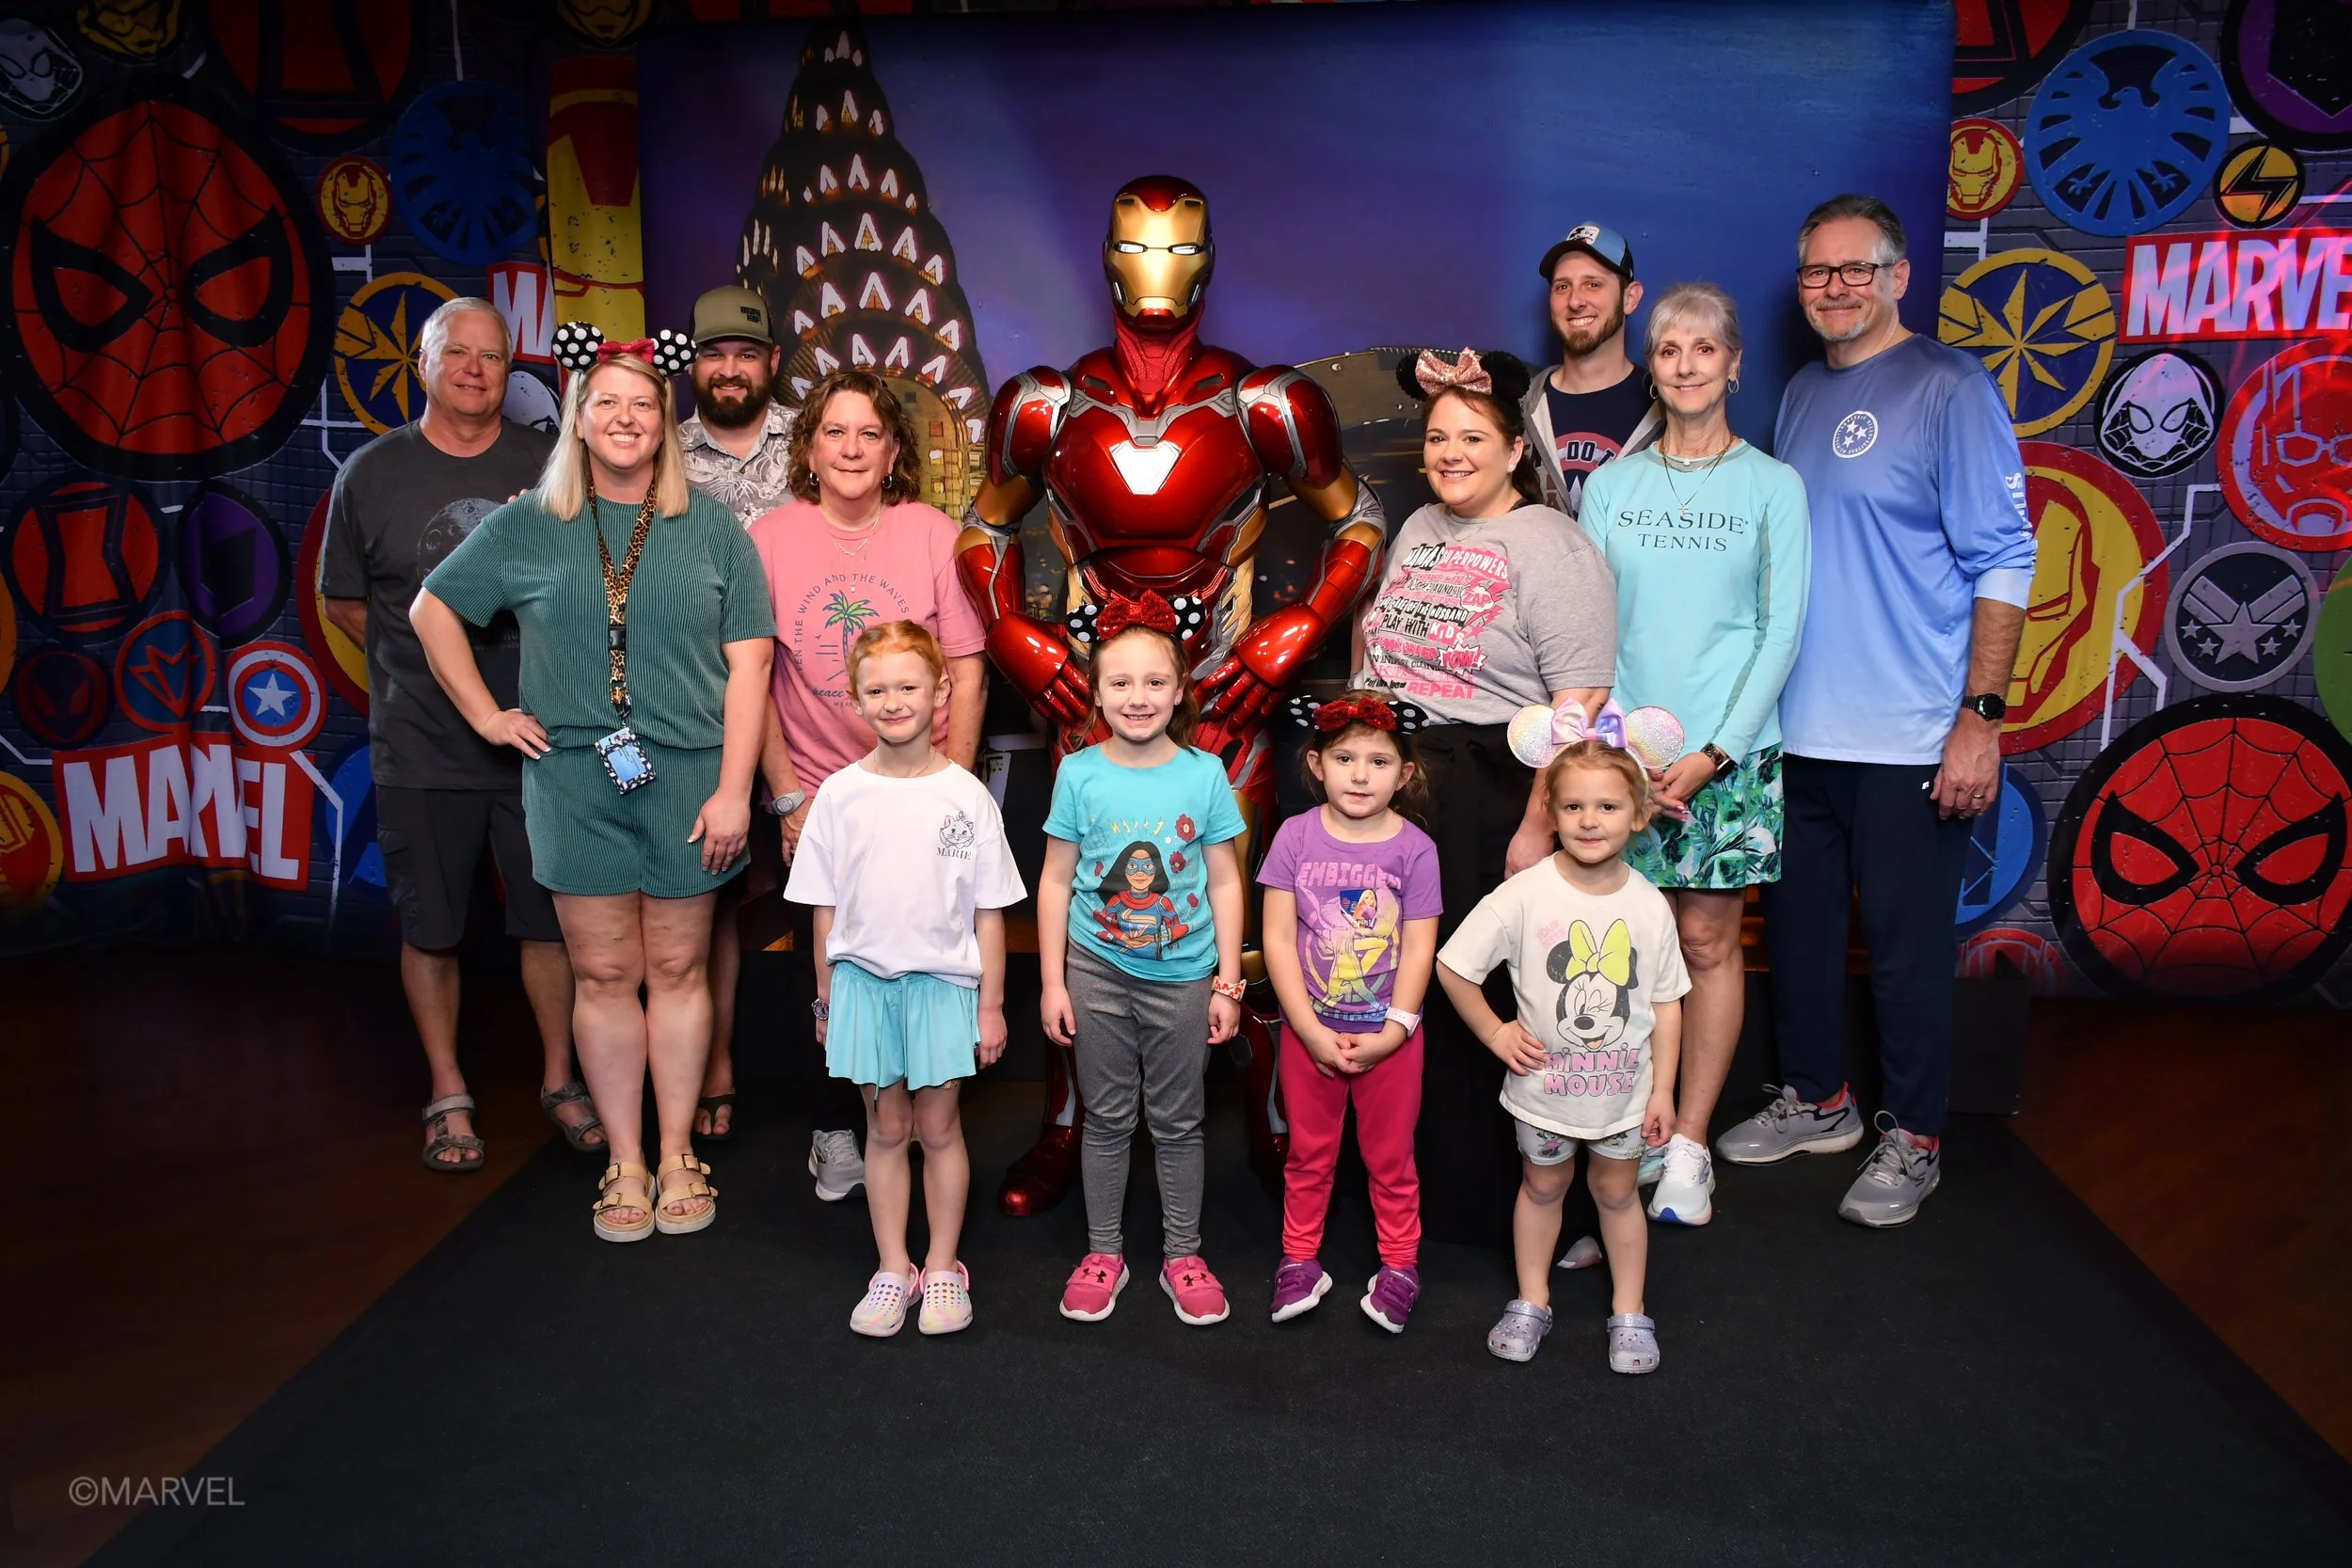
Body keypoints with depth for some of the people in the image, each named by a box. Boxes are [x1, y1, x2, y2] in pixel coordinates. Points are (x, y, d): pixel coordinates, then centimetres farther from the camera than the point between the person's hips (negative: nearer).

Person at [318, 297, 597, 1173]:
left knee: (550, 919, 8)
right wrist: (418, 657, 0)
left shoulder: (549, 466, 3)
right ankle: (448, 1096, 23)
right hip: (421, 748, 0)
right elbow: (343, 600, 10)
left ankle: (559, 1079, 24)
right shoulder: (372, 473, 2)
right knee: (430, 927, 8)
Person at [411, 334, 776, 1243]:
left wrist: (734, 789, -6)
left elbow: (747, 666, 1)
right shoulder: (525, 527, 6)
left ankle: (678, 1156, 20)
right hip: (574, 780, 1)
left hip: (687, 776, 0)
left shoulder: (713, 531, 4)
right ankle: (624, 1164, 18)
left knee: (678, 968, 7)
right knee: (604, 974, 5)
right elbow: (433, 609, 16)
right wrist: (484, 714, 7)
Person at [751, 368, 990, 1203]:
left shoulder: (931, 532, -3)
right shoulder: (770, 538, -2)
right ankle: (835, 1130, 28)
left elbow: (967, 670, -2)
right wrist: (787, 795, -3)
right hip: (818, 796, 0)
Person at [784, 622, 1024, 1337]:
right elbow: (825, 908, 5)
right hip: (863, 980, 1)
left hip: (943, 982, -1)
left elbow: (989, 910, -2)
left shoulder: (966, 795, -5)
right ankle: (893, 1269, 24)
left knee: (939, 1128, 9)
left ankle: (943, 1268, 24)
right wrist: (827, 998, 6)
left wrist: (990, 1004, -1)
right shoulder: (840, 794, -2)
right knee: (886, 1129, 11)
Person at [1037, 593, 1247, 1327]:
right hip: (1098, 973, 0)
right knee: (1107, 1119, 12)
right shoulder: (1079, 774, -5)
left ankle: (1182, 1257, 27)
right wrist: (1052, 982, -2)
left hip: (1182, 976, 0)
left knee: (1178, 1123, 11)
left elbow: (1224, 882, -1)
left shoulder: (1205, 773, -5)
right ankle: (1102, 1254, 28)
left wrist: (1228, 983, -1)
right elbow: (1056, 880, 0)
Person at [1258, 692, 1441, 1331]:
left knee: (1390, 1156, 14)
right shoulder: (1296, 836, -8)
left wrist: (1391, 1032, -15)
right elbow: (1278, 938, -10)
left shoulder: (1414, 848, -9)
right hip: (1309, 1032, 1)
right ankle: (1300, 1259, 32)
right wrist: (1313, 1032, -14)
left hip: (1389, 1037, 0)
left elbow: (1418, 949, -9)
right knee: (1309, 1152, 15)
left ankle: (1399, 1266, 31)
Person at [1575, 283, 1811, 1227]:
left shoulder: (1772, 486, 2)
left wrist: (1713, 751, -10)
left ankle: (1690, 1146, 11)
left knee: (1708, 943, 3)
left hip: (1730, 749, -1)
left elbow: (1780, 630, -2)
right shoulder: (1610, 485, 7)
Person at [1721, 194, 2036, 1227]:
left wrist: (1982, 715, -15)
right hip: (1797, 726, 6)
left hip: (1908, 735, -6)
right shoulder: (1799, 395, 13)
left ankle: (1914, 1139, 20)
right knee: (1797, 919, 14)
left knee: (1905, 941, 3)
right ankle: (1818, 1101, 32)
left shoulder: (1950, 389, -6)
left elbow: (2004, 563, -9)